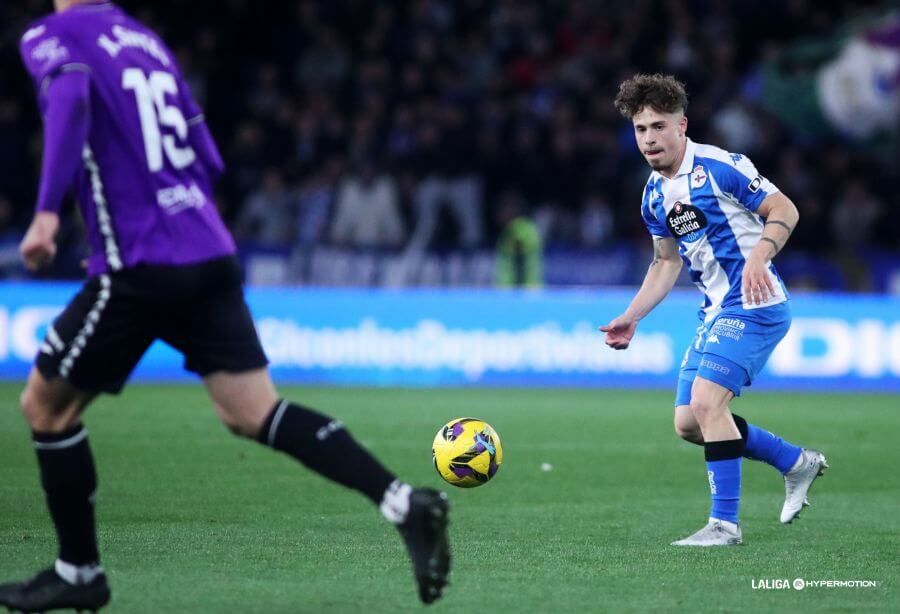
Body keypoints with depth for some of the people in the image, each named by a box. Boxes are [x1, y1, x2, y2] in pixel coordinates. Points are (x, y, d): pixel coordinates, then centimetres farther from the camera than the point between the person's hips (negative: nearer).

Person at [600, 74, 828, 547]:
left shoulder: (720, 167, -13)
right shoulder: (654, 195, 11)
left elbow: (784, 210, -13)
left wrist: (758, 257, -29)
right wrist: (631, 318, 14)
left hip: (752, 305, -9)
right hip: (716, 313, 9)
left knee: (706, 401, -21)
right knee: (687, 423, 6)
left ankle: (724, 524, -14)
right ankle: (796, 463, 23)